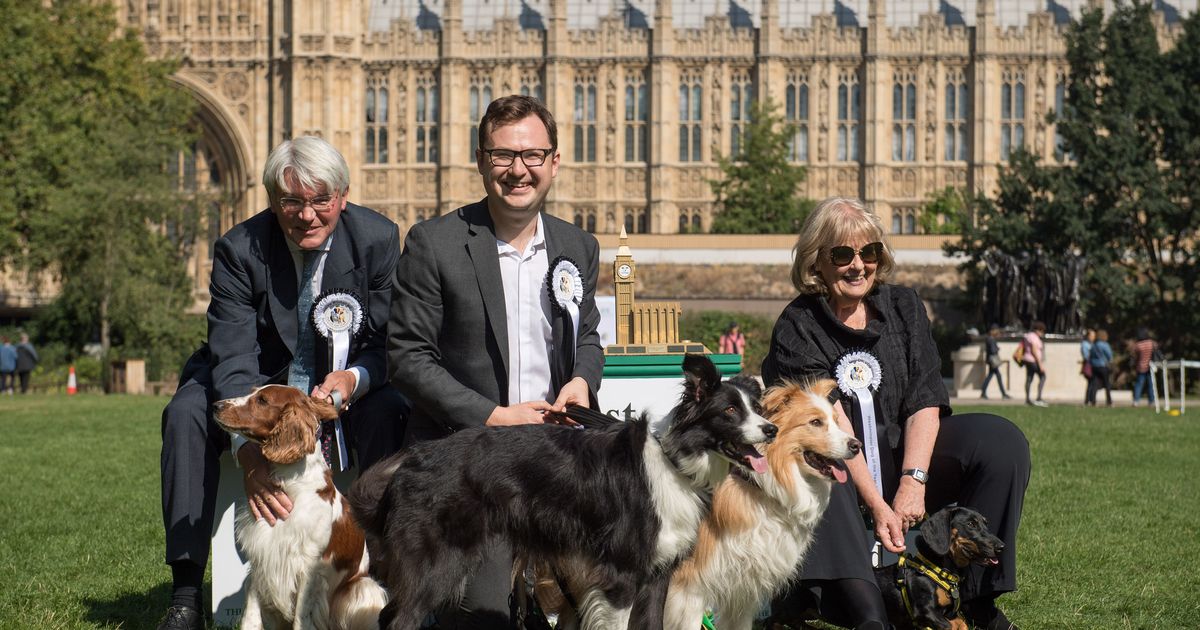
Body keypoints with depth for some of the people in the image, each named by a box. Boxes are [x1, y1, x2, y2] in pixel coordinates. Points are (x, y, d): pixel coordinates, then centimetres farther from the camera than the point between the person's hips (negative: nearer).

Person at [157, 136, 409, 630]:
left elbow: (388, 343, -11)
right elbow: (233, 359, -26)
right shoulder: (239, 250, -17)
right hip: (260, 385, 0)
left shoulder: (378, 238, -14)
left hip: (344, 387, 0)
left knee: (392, 413, -32)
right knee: (185, 413, -28)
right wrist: (249, 453, -44)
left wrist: (355, 380, -38)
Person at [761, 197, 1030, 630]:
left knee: (1001, 441, -18)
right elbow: (833, 425, -18)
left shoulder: (903, 308, 5)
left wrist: (912, 481, -22)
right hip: (842, 479, -4)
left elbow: (925, 402, -6)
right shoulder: (797, 327, -8)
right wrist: (876, 505, -29)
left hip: (902, 457, 4)